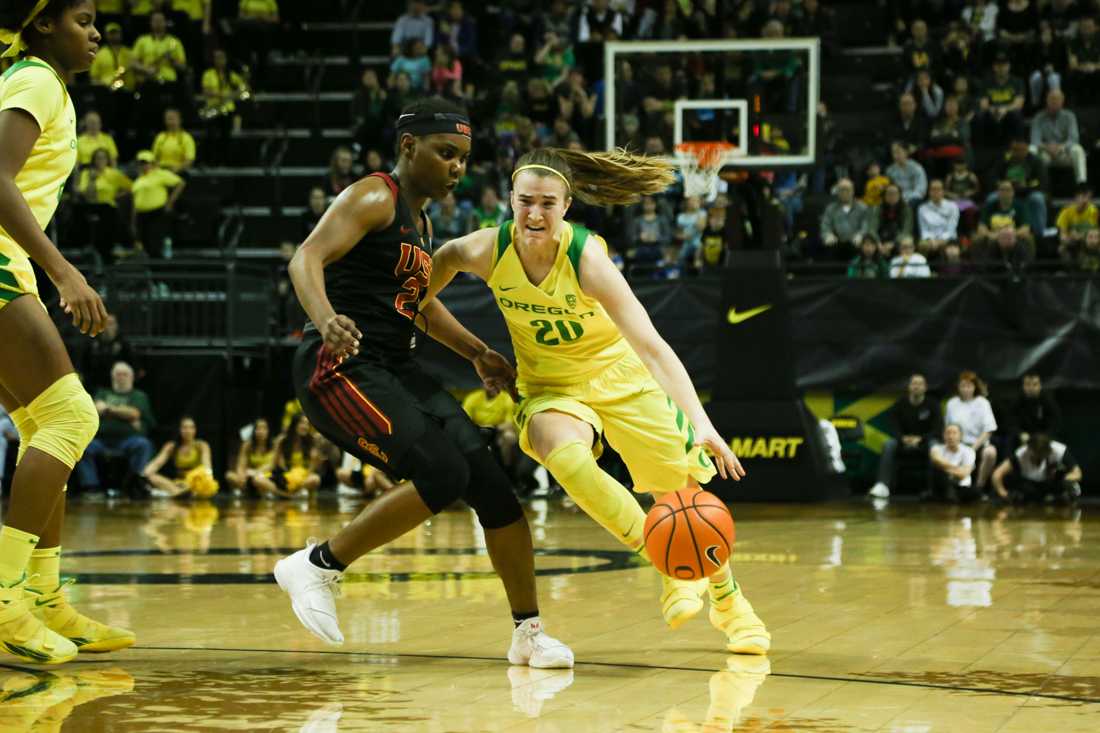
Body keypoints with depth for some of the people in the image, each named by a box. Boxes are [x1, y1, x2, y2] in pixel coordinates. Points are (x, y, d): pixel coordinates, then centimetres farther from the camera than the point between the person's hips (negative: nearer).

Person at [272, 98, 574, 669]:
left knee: (492, 481, -1)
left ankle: (528, 633, 8)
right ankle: (316, 567, -9)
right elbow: (306, 259, -24)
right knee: (443, 475, -24)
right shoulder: (373, 198, -9)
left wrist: (478, 353, 30)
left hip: (395, 368, 9)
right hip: (340, 367, -9)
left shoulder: (420, 220, 20)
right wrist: (326, 319, -42)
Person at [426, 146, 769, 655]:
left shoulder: (587, 257, -31)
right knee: (566, 457, -32)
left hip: (620, 377, -1)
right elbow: (447, 257, 5)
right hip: (550, 387, 1)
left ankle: (728, 601, 32)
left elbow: (650, 346, -37)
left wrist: (700, 423, -46)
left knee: (684, 491, 4)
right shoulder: (488, 251, -22)